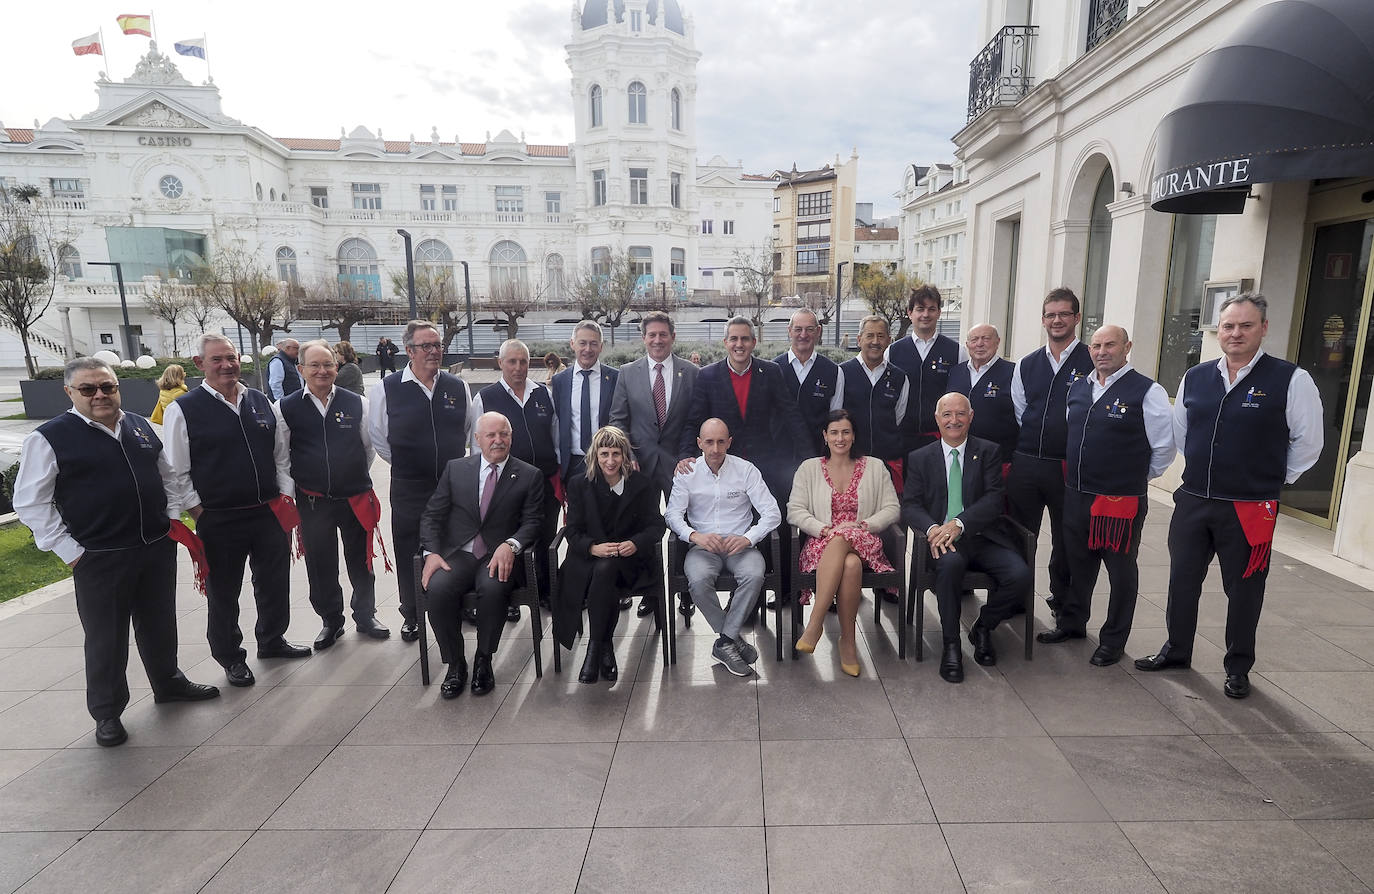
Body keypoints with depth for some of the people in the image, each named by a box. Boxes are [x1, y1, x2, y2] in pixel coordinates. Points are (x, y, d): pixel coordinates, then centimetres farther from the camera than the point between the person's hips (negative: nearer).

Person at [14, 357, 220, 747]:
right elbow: (30, 503, -6)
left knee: (159, 623, 18)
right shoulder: (50, 438, -8)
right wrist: (70, 551, -9)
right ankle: (107, 712, 24)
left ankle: (168, 682, 38)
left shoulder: (141, 427, 8)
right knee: (105, 638, 7)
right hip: (98, 558, -4)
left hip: (158, 549, 5)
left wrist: (172, 517, 10)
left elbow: (167, 475, 19)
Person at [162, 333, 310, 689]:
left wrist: (284, 495, 8)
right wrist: (199, 513, -8)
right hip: (218, 521, -4)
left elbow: (280, 455, 14)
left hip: (269, 512, 4)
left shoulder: (261, 401, 7)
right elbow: (177, 472, -5)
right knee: (222, 593, 10)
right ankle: (230, 657, 29)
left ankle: (272, 640, 38)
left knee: (275, 583, 16)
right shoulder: (183, 410, -7)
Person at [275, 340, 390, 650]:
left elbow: (370, 446, 10)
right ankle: (331, 621, 29)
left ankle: (365, 616, 31)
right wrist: (287, 494, -1)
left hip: (356, 497, 0)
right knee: (320, 566, 10)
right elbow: (281, 457, 3)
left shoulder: (357, 403, 0)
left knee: (361, 562, 12)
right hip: (312, 502, 0)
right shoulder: (285, 408, -1)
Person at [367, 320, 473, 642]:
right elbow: (376, 435, 4)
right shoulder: (388, 389, -6)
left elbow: (470, 430, 15)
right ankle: (411, 617, 28)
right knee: (409, 555, 10)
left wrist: (456, 462, 11)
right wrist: (404, 464, 4)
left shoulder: (458, 387, 2)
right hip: (409, 490, -2)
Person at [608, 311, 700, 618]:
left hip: (679, 464, -1)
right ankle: (648, 593, 23)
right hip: (640, 464, 1)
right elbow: (617, 419, 4)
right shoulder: (627, 373, 4)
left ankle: (686, 593, 20)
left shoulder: (692, 373, 1)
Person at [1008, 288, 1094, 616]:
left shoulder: (1092, 362, -3)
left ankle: (1063, 602, 28)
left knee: (1066, 541, 11)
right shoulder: (1027, 365, 10)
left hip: (1070, 467, -3)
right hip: (1025, 463, 3)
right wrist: (1016, 456, 8)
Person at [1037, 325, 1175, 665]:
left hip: (1122, 500, -5)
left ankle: (1113, 641, 24)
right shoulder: (1077, 388, 7)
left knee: (1121, 571, 10)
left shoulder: (1148, 392, -10)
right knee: (1078, 564, 19)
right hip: (1077, 495, 5)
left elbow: (1164, 448, -5)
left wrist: (1135, 478, 2)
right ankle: (1072, 622, 37)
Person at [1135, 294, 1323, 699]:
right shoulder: (1194, 378, 4)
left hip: (1250, 509, -4)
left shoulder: (1291, 380, -9)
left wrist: (1272, 481, 4)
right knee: (1182, 580, 13)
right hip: (1192, 501, 4)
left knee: (1243, 590, 9)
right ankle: (1176, 650, 32)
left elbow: (1308, 442, -2)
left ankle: (1238, 668, 27)